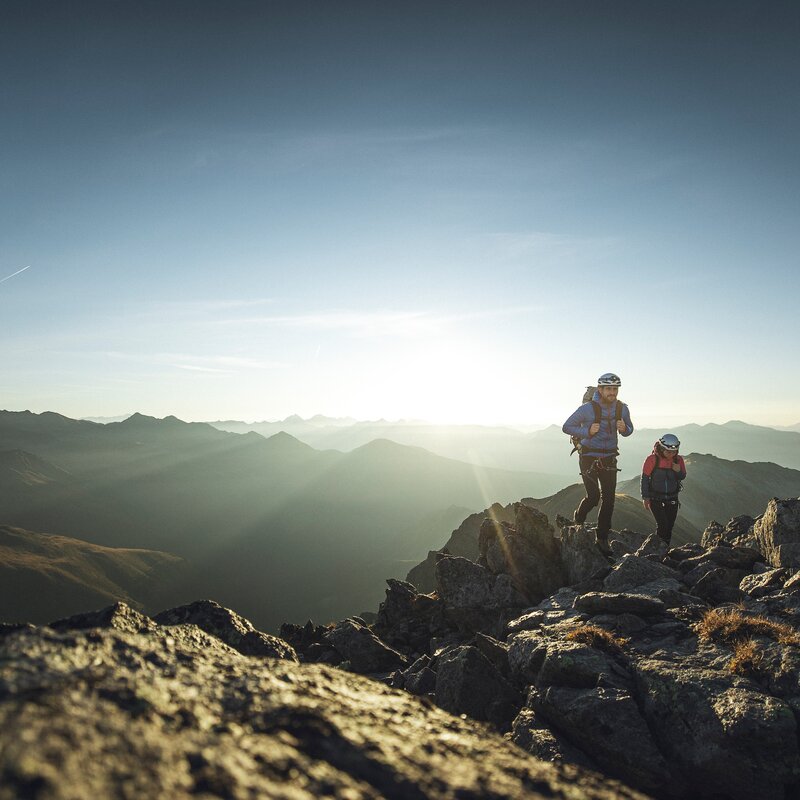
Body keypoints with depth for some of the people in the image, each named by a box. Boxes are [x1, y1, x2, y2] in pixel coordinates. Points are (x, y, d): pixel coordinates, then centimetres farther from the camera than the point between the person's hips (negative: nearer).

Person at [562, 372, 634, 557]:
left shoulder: (622, 408, -2)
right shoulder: (588, 408, -16)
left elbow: (629, 430, 13)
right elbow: (566, 427, -8)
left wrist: (624, 428, -12)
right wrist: (588, 431, -23)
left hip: (609, 459, 4)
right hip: (589, 457, -4)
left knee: (609, 500, 2)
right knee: (593, 497, -14)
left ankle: (602, 538, 16)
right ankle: (578, 518, 19)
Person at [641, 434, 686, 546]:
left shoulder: (678, 460, -2)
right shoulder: (652, 459, -14)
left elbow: (682, 477, 10)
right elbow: (644, 478, -7)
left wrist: (678, 471, -15)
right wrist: (645, 498, -7)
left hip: (672, 498, 4)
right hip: (655, 498, -4)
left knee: (669, 526, 6)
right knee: (662, 525, -14)